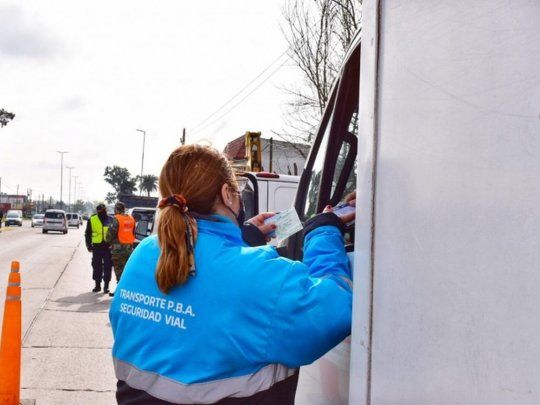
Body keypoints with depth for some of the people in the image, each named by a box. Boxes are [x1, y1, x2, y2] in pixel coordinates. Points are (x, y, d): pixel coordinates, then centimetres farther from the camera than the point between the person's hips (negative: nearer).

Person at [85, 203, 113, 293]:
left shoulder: (111, 220, 1)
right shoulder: (92, 220, 3)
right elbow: (87, 234, 10)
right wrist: (89, 245, 4)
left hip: (108, 247, -1)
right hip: (97, 247, 1)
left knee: (107, 267, 1)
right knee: (96, 267, 8)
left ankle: (106, 286, 10)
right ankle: (97, 285, 19)